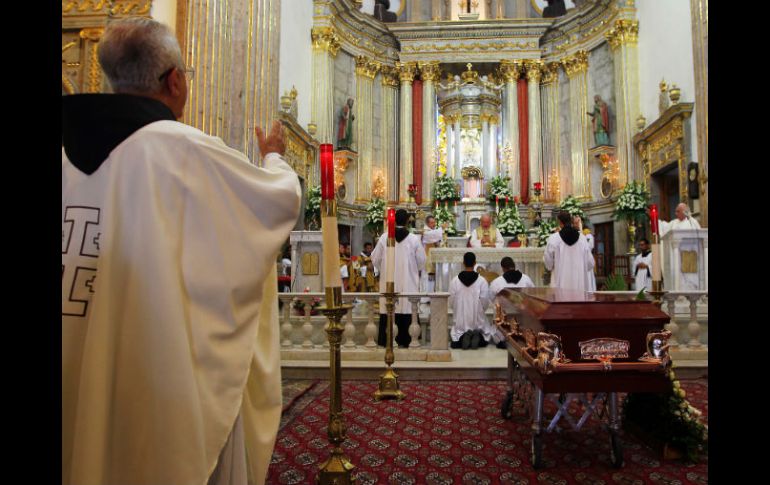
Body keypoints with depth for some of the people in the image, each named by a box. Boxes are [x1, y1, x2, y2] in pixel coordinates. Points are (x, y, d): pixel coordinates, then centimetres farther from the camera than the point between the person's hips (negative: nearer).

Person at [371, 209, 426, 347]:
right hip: (408, 282, -1)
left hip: (388, 282, 1)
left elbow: (375, 258, 3)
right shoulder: (414, 239, -6)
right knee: (406, 309, 5)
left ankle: (385, 340, 11)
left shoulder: (384, 237, -4)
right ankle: (403, 340, 8)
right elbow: (422, 261, 1)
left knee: (387, 309, 6)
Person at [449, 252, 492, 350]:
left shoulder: (454, 281, -8)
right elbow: (485, 303, -7)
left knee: (454, 343, 18)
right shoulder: (482, 281, -11)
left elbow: (451, 303, -3)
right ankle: (478, 337, -11)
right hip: (478, 320, 0)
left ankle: (462, 338, -13)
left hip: (460, 320, 1)